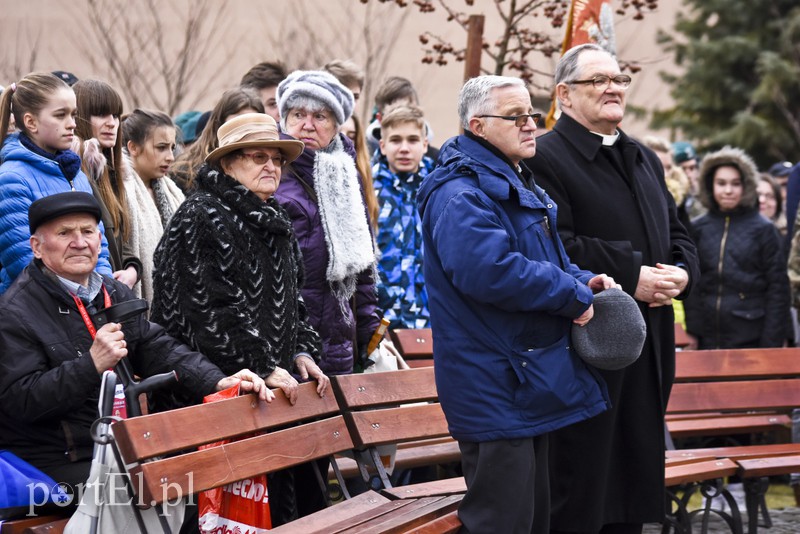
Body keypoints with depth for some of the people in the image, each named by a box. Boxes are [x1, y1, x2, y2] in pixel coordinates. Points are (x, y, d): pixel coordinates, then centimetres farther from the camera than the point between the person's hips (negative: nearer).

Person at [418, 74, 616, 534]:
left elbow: (547, 258, 31)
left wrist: (583, 280, 8)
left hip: (534, 383, 11)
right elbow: (490, 271, -29)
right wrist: (574, 295, -19)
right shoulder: (460, 194, -16)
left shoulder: (519, 186, 19)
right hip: (497, 389, -11)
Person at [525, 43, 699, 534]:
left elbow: (679, 234, 22)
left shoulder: (645, 160, 20)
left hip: (648, 350, 8)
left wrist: (682, 272, -1)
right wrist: (631, 277, -20)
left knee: (635, 482, 12)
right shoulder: (545, 159, -8)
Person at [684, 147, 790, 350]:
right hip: (708, 339, 2)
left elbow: (777, 288, 0)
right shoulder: (698, 229, 9)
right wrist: (691, 332, 2)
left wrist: (772, 342, -6)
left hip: (751, 339, -2)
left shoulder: (763, 230, 1)